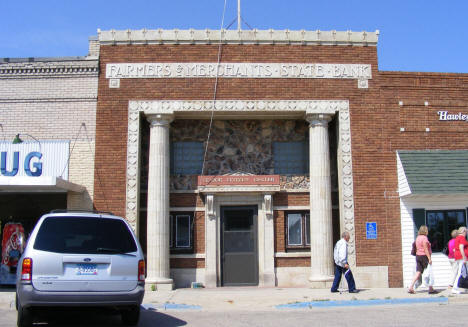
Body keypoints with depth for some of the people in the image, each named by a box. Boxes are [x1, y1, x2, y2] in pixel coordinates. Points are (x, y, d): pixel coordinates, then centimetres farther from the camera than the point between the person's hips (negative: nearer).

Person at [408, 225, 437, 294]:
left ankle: (411, 287, -5)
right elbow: (425, 249, -18)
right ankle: (431, 289, 11)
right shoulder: (424, 238, -13)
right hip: (424, 256, -8)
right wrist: (429, 258, -18)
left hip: (418, 255, 8)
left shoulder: (418, 238, 12)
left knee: (418, 272, 4)